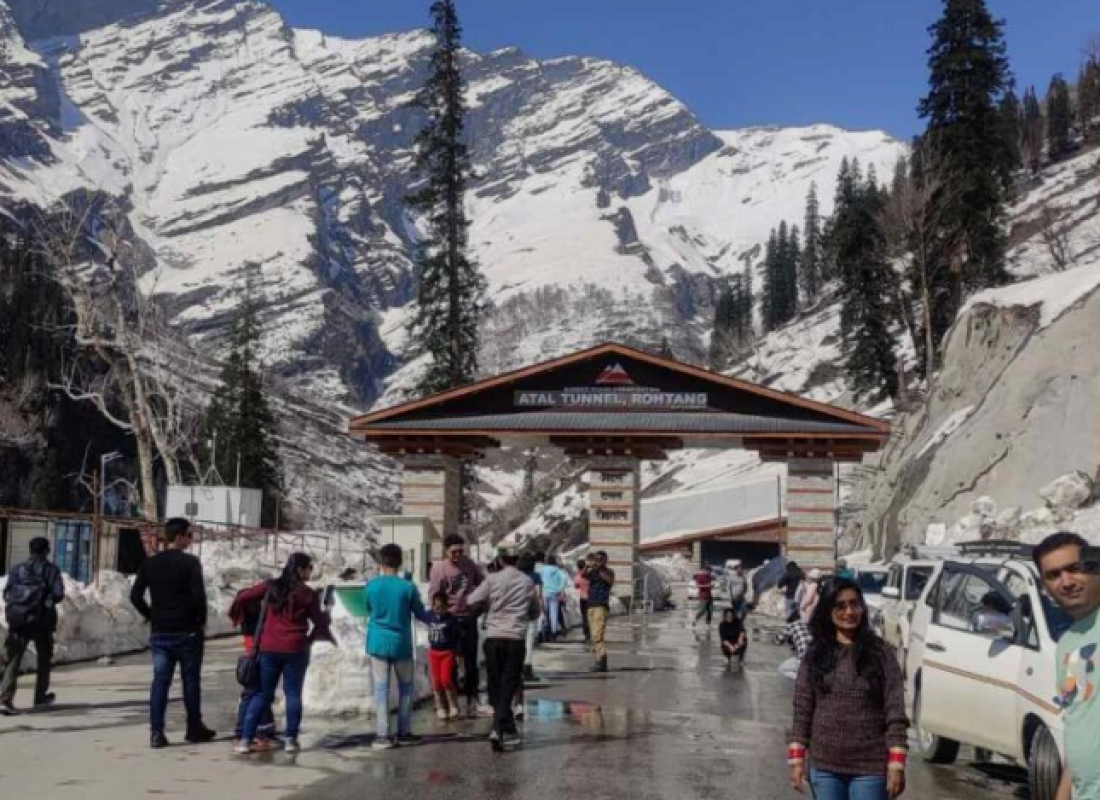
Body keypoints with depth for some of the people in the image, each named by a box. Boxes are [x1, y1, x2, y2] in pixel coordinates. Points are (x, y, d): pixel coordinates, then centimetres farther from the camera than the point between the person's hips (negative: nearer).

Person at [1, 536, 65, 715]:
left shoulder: (18, 569, 10)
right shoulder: (51, 569, 1)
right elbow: (58, 594, -9)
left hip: (17, 619, 2)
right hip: (41, 619, -2)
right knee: (43, 657, 18)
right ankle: (40, 696, 27)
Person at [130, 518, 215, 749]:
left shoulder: (149, 563, 5)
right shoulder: (190, 562, -10)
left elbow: (135, 596, 2)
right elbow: (199, 595, -18)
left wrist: (152, 617, 10)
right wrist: (202, 621, -4)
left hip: (159, 633, 4)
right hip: (187, 632, -4)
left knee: (160, 681, 6)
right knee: (191, 680, 8)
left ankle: (156, 733, 0)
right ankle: (194, 729, 17)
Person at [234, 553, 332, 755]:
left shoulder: (271, 587, 2)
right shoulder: (308, 594, -6)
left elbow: (243, 597, 4)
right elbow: (319, 621, 2)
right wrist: (326, 615, 24)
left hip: (269, 648, 3)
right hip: (295, 649, -3)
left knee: (262, 694, 9)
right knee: (293, 694, 7)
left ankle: (245, 739, 5)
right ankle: (291, 740, 5)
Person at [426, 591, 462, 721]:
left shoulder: (451, 619, -14)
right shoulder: (430, 615, -5)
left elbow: (456, 638, -9)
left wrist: (457, 655, -8)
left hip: (448, 653, -4)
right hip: (434, 653, 4)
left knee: (446, 680, -13)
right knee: (436, 682, 7)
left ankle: (454, 707, 4)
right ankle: (441, 708, 19)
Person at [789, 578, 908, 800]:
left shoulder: (881, 653, -3)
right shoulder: (815, 655, 4)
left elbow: (895, 713, -6)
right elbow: (802, 710, 5)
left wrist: (896, 765, -12)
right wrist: (797, 759, 0)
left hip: (870, 767, -3)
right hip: (825, 766, 3)